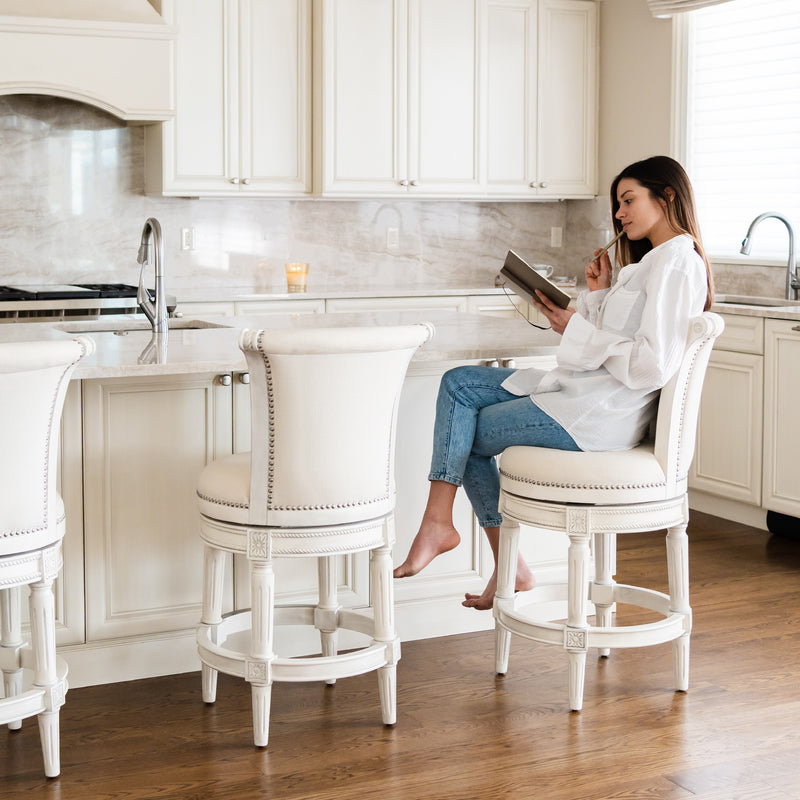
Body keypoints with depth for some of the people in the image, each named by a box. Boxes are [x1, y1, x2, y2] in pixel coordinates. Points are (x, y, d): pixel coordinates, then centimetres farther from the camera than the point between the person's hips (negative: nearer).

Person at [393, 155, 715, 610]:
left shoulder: (676, 262, -14)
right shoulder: (653, 258, 19)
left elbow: (653, 366, -24)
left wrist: (578, 330, -15)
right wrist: (599, 294, 4)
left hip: (600, 415, -11)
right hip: (582, 389, 11)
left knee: (467, 434, -1)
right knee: (459, 383, 5)